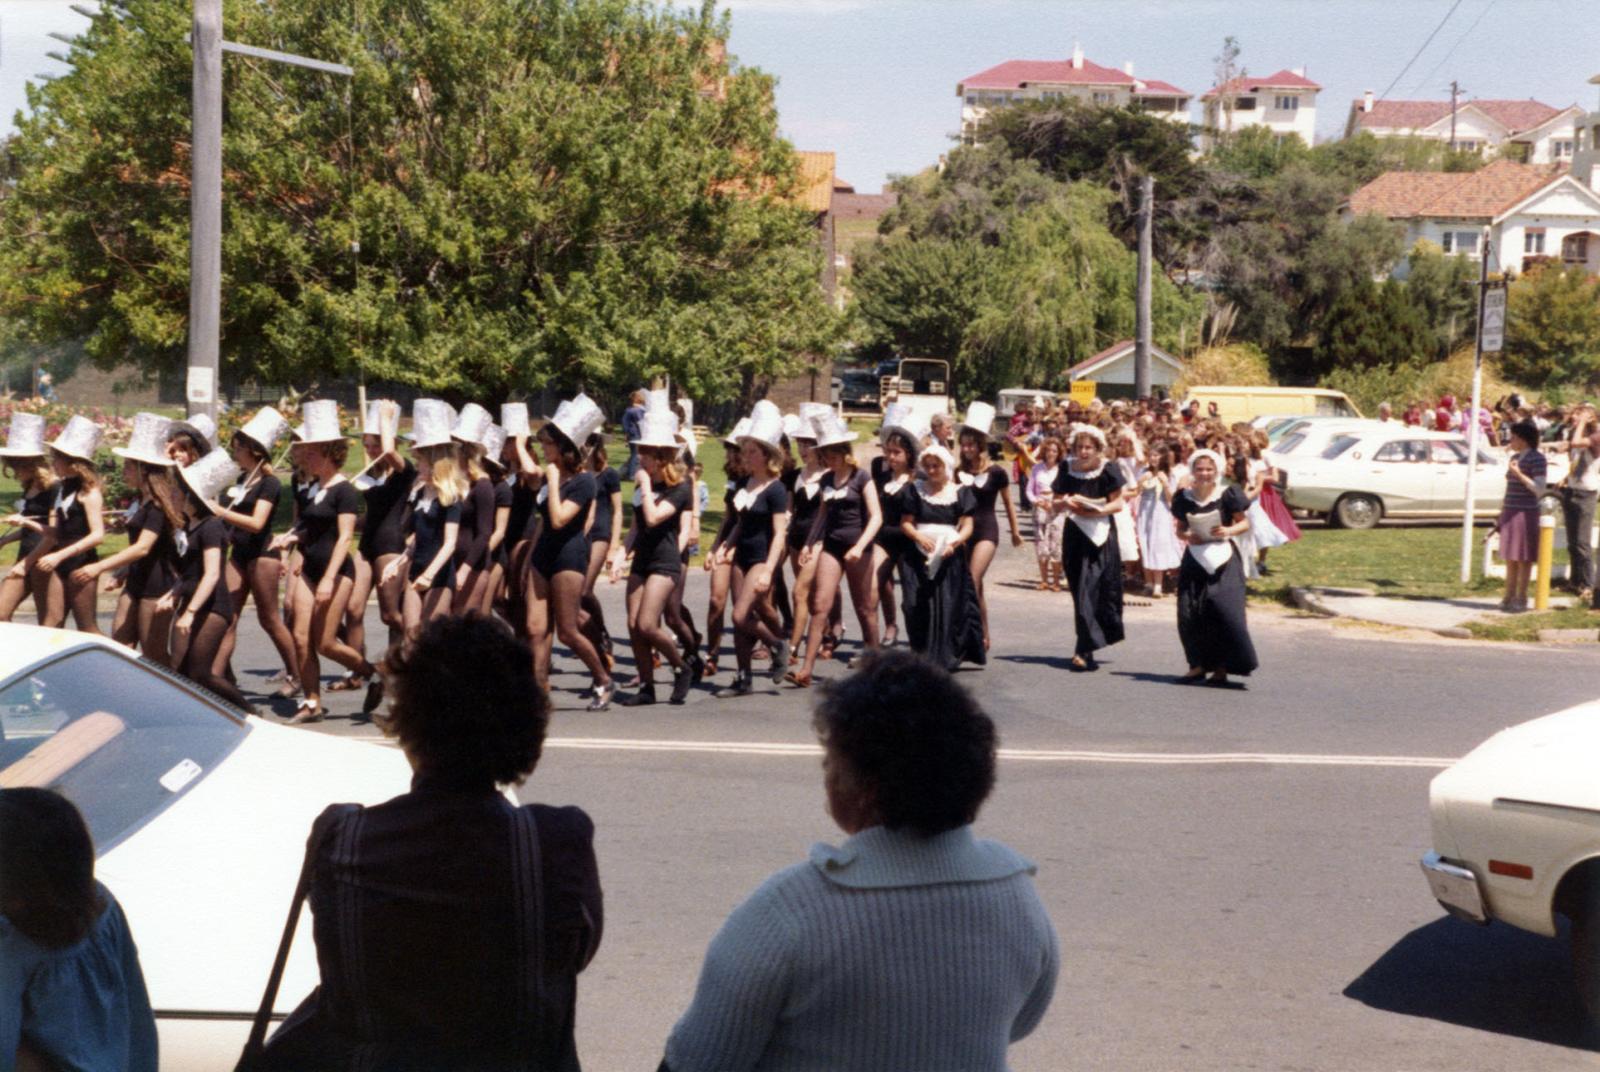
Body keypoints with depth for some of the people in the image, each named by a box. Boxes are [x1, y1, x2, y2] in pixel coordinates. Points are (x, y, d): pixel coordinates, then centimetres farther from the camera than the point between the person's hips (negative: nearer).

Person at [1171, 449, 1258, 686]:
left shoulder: (1227, 495, -2)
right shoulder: (1184, 497, 7)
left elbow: (1245, 523, 4)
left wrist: (1229, 530, -14)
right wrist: (1186, 536, -6)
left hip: (1222, 558, -3)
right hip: (1195, 558, 3)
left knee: (1223, 608, -12)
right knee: (1189, 612, -3)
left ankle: (1221, 667, -5)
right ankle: (1199, 664, 10)